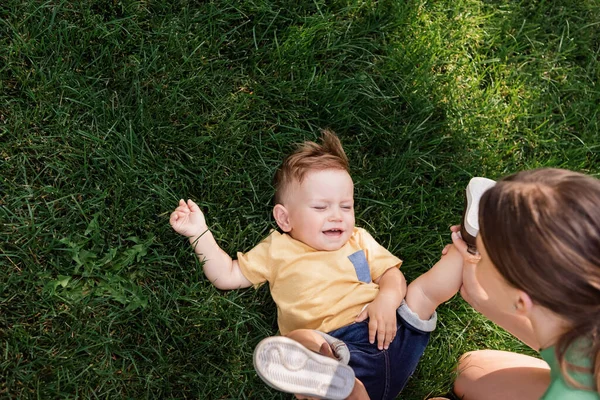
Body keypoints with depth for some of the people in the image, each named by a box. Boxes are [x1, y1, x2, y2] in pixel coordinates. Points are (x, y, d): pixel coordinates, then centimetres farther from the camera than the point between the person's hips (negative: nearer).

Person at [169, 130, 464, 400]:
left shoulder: (359, 240, 23)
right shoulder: (277, 250, 16)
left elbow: (392, 274, 17)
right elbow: (226, 275, 19)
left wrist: (387, 298, -7)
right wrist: (199, 233, 8)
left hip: (388, 334, 4)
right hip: (330, 346, -4)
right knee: (299, 339, -36)